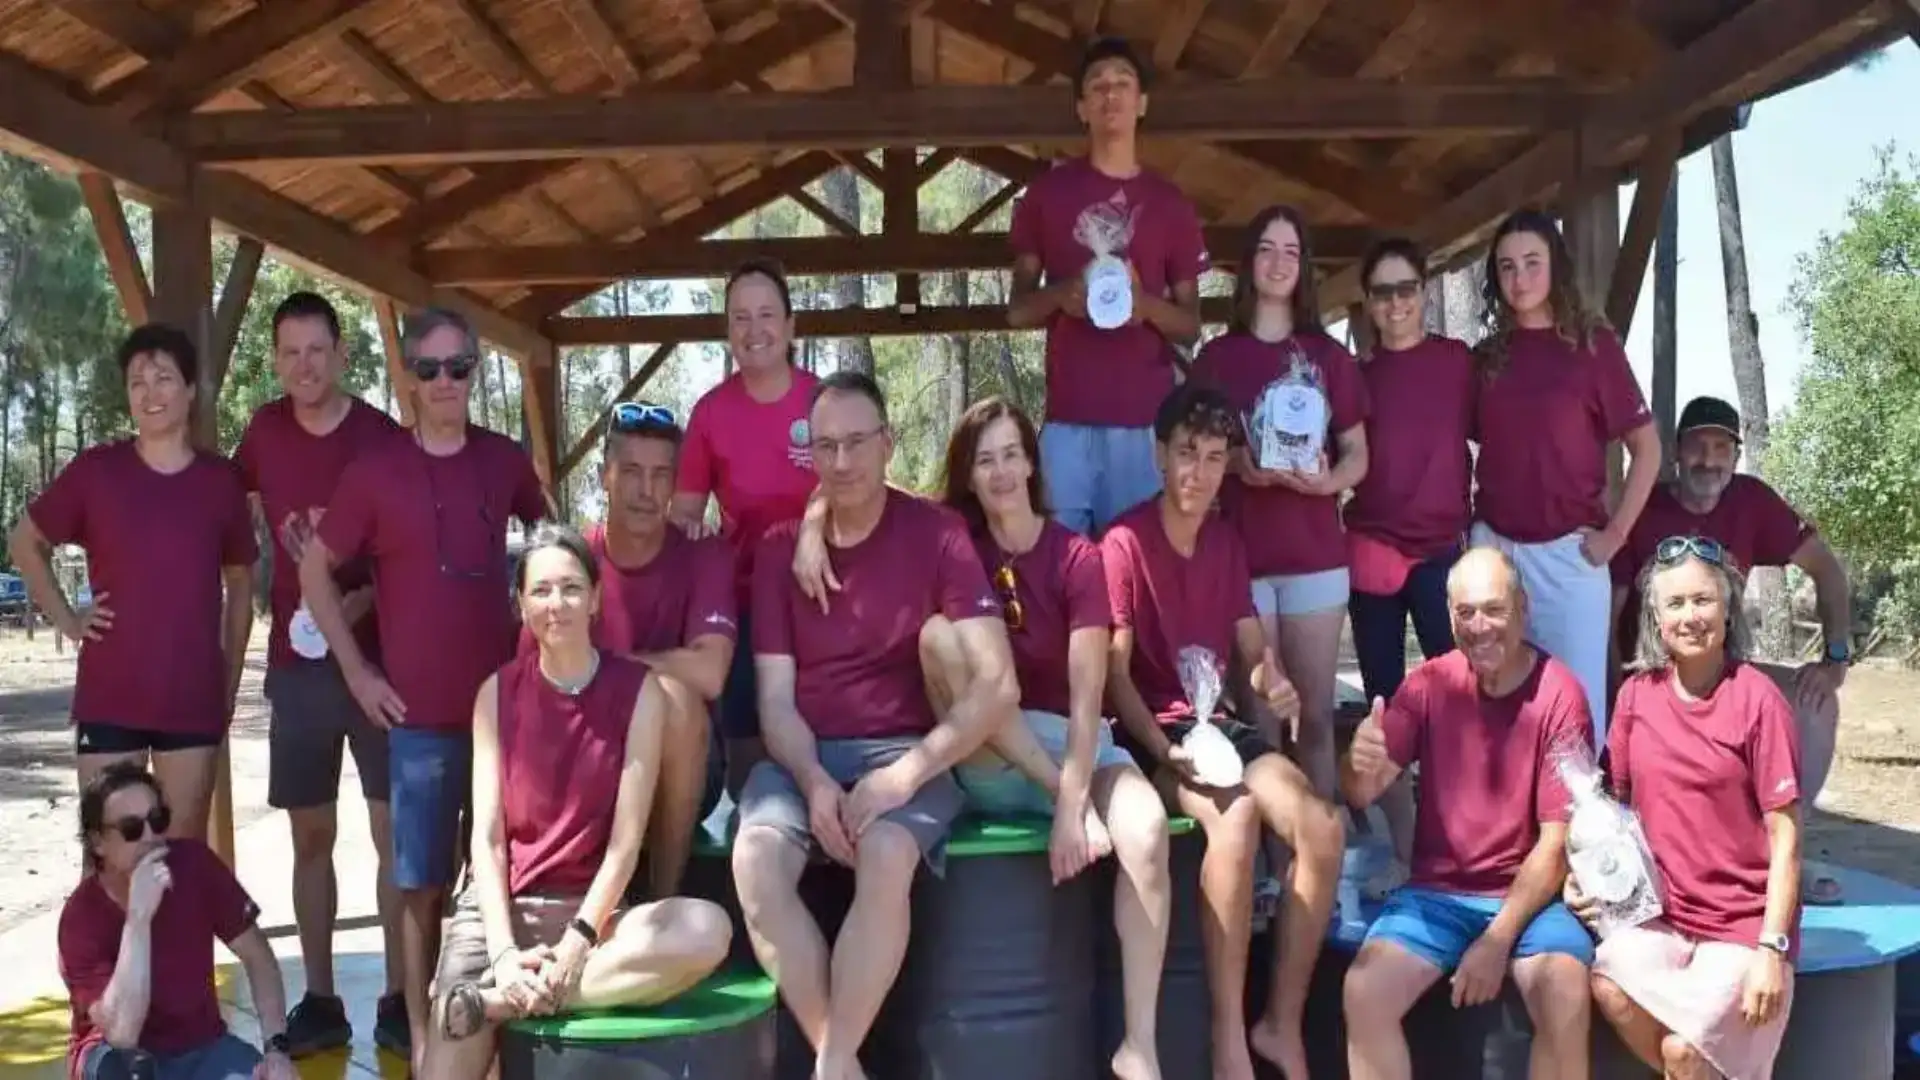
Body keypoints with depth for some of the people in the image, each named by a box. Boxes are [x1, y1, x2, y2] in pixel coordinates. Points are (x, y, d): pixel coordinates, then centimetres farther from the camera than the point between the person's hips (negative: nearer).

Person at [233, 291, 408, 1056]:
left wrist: (360, 602, -21)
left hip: (376, 657, -3)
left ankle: (398, 1001, 7)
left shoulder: (382, 437, -7)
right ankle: (319, 1001, 17)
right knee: (311, 835, 8)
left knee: (394, 829, -2)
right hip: (296, 662, 3)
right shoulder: (264, 431, 4)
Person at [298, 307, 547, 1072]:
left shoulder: (505, 461, 3)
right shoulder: (375, 470, -5)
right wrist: (356, 671, -3)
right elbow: (315, 569, 2)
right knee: (422, 882, 3)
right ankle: (421, 1036, 14)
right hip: (418, 712, -2)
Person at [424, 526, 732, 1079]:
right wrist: (504, 952, -16)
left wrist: (575, 945, -19)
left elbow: (625, 841, -7)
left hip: (591, 909, 1)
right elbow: (486, 836, -1)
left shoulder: (639, 690, -3)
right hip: (500, 908, -1)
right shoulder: (498, 692, 3)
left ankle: (499, 1000, -26)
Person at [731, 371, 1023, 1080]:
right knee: (755, 859, -29)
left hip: (907, 750, -2)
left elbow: (997, 686, -10)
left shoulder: (936, 534, -2)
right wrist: (813, 780, -16)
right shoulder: (780, 548, 8)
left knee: (886, 858, -35)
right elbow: (775, 698, 4)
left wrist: (907, 773, -20)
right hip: (804, 755, 3)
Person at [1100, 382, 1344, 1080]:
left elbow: (1251, 652, 16)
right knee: (1234, 817, -35)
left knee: (1323, 826, -21)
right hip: (1155, 735, -6)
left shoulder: (1227, 542, 13)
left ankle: (1283, 1023, -7)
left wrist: (1273, 685, -7)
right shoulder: (1125, 543, -8)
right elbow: (1114, 674, -11)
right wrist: (1167, 752, -22)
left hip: (1226, 725, 6)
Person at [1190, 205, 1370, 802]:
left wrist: (1329, 479, -12)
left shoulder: (1328, 355, 9)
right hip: (1241, 555, -1)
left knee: (1316, 711, 3)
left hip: (1316, 555, 1)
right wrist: (1235, 462, -13)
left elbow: (1358, 453, 10)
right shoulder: (1217, 356, 6)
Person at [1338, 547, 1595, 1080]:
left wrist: (1497, 939, -16)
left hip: (1531, 894, -2)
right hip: (1437, 890, 2)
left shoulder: (1560, 694, -9)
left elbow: (1557, 839, -9)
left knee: (1566, 996, -30)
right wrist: (1360, 765, -30)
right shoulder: (1430, 682, -1)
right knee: (1363, 992, -22)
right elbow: (1361, 795, -5)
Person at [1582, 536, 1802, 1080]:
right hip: (1661, 913, 4)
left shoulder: (1757, 699, -11)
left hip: (1744, 924, -4)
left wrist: (1771, 948, -15)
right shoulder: (1637, 694, 2)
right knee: (1608, 987, -23)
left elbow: (1785, 837, -10)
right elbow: (1619, 805, 13)